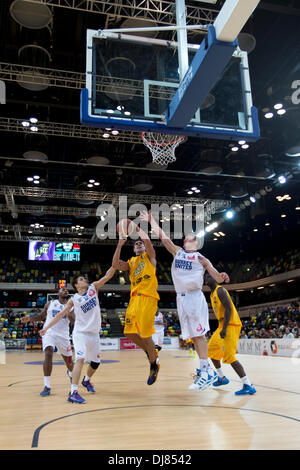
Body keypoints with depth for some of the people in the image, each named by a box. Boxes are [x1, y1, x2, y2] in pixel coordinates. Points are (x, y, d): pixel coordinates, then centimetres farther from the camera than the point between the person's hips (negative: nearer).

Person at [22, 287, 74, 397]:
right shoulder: (50, 303, 5)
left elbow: (74, 322, -7)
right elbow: (41, 316, 15)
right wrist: (29, 318, 0)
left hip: (63, 335, 2)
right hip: (49, 333, -1)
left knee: (68, 359, 11)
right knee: (48, 354, -25)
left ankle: (71, 373, 49)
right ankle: (47, 386, -21)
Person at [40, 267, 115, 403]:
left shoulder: (93, 287, 2)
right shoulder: (74, 299, -3)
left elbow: (107, 276, -8)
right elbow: (60, 315, 3)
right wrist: (46, 328, 1)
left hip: (94, 333, 4)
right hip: (81, 332, -4)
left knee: (95, 362, 14)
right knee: (80, 359, -23)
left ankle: (86, 380, 43)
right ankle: (73, 392, -24)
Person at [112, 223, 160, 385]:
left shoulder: (149, 256, 12)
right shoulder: (131, 262, 22)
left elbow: (147, 240, -8)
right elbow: (116, 265, 3)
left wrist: (137, 228, -7)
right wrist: (119, 245, 0)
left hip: (147, 297, -6)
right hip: (134, 298, 6)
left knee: (145, 335, -7)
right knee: (129, 332, 3)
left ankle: (154, 364, 14)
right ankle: (151, 353, 26)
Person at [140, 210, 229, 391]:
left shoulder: (200, 258, 5)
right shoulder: (177, 251, 18)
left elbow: (215, 274, -2)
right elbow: (163, 236, 17)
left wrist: (221, 276, -25)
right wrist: (151, 220, 16)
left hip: (194, 296, -5)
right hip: (181, 298, 5)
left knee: (199, 333, -9)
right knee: (193, 335, 6)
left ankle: (206, 371, -6)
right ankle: (205, 369, 14)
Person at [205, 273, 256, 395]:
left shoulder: (220, 290, -12)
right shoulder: (212, 294, 19)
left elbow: (228, 309, -21)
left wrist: (224, 328, -27)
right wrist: (221, 328, 23)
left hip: (230, 325, -10)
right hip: (222, 325, 10)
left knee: (229, 356, -17)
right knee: (211, 350, 17)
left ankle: (248, 386, -17)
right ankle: (222, 378, 28)